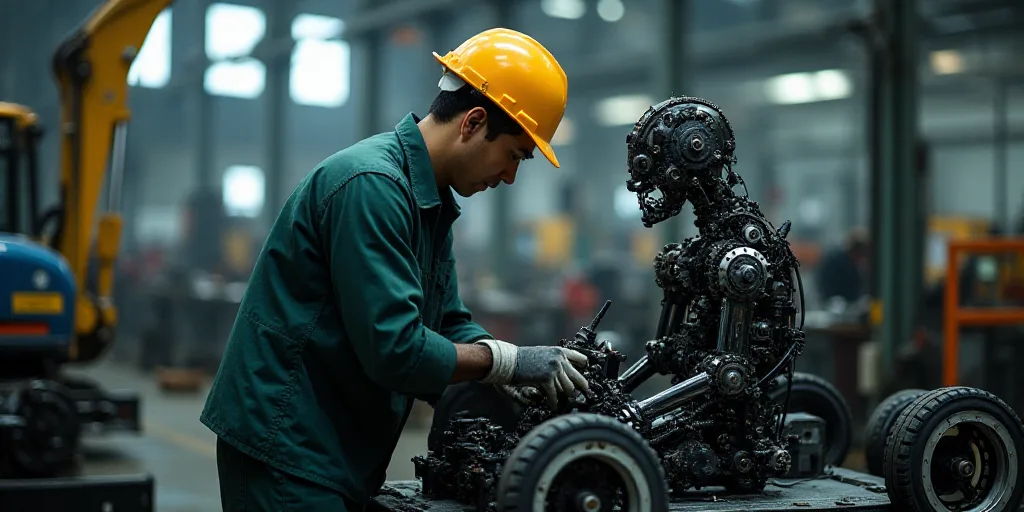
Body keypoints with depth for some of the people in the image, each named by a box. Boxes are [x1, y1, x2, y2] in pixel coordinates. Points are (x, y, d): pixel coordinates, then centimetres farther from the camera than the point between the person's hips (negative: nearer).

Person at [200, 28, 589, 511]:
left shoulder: (431, 204, 11)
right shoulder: (372, 185, -21)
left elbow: (450, 327, 13)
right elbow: (395, 349, -27)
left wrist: (533, 379, -3)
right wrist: (508, 361, -16)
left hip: (339, 453, 10)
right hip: (287, 446, -10)